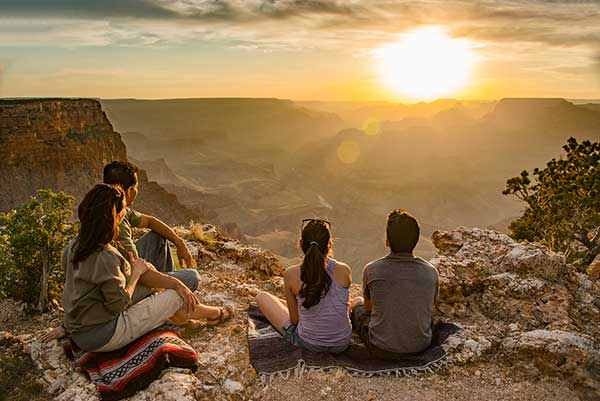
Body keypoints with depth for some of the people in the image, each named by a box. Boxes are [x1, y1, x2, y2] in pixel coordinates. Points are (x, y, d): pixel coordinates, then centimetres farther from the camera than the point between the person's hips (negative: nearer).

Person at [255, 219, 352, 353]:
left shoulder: (291, 275, -18)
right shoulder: (344, 271, -16)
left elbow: (295, 320, -7)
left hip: (307, 343, -2)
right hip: (342, 343, 2)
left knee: (261, 297, 17)